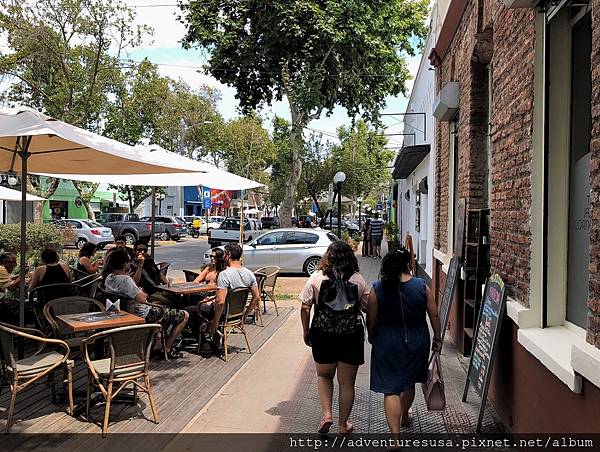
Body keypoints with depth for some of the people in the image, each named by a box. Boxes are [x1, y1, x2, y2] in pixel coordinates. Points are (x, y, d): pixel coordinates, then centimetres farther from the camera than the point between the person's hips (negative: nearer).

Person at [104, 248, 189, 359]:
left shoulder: (108, 278, -1)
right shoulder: (125, 279, -30)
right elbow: (142, 299, -31)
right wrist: (143, 294, -11)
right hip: (143, 316, -10)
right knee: (184, 316, -3)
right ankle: (166, 349, 4)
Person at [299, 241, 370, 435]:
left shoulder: (316, 277, -6)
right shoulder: (358, 280, -5)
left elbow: (305, 307, -5)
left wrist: (306, 331, 6)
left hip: (323, 336, 0)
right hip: (351, 337, 0)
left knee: (324, 375, 24)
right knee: (347, 383, 14)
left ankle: (327, 414, 10)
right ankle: (343, 425, 25)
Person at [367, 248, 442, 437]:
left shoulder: (377, 289, -12)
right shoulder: (422, 286, -8)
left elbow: (371, 320, -7)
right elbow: (434, 315, -3)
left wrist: (372, 337, 12)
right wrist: (437, 339, 11)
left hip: (388, 344, -3)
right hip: (416, 343, 3)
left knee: (391, 389, 2)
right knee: (409, 382, 24)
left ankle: (395, 434, -5)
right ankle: (404, 417, 46)